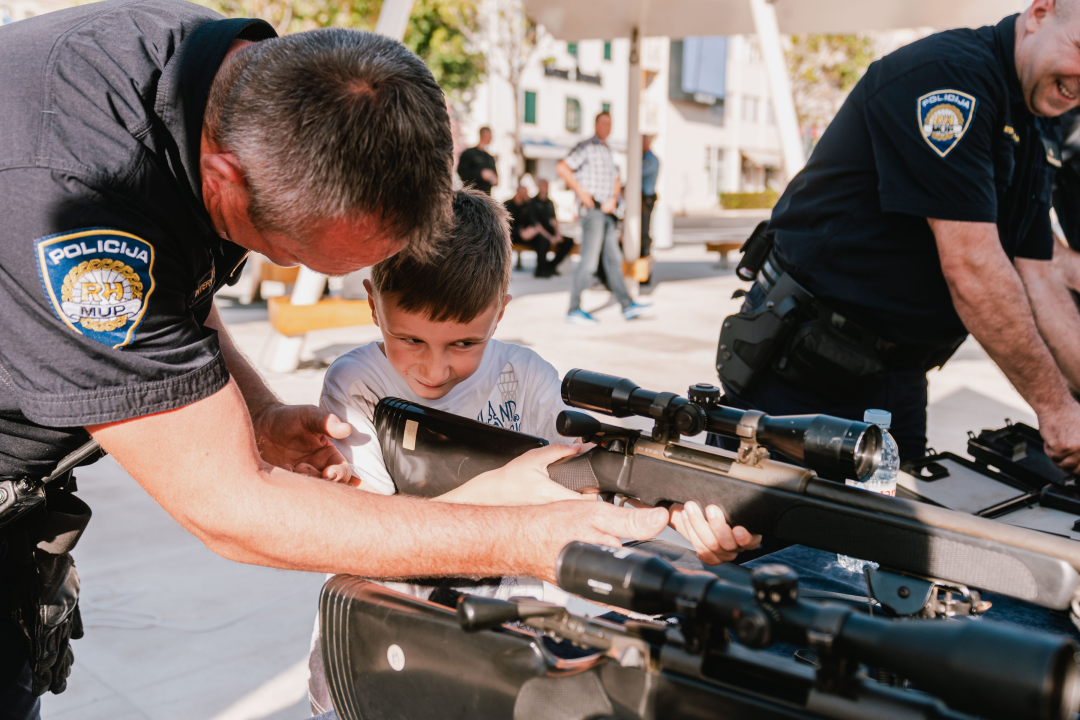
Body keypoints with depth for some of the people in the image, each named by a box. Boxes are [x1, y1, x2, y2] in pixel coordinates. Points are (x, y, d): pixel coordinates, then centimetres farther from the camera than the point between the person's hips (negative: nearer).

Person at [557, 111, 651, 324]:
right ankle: (574, 310, -4)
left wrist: (613, 198, -1)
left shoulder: (607, 152, 21)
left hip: (607, 211, 8)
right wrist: (580, 191, -15)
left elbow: (616, 182, 19)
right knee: (589, 261, -9)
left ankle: (627, 306, 12)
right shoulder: (586, 147, -4)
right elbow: (562, 167, -15)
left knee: (613, 259, 9)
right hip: (592, 210, -8)